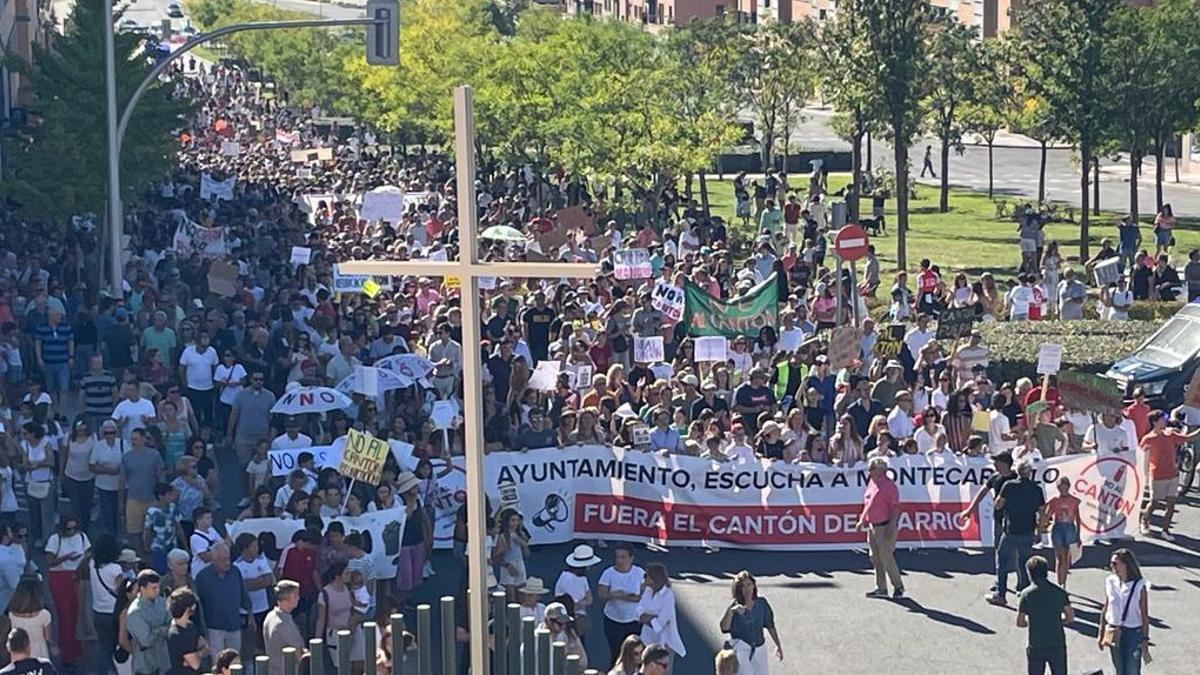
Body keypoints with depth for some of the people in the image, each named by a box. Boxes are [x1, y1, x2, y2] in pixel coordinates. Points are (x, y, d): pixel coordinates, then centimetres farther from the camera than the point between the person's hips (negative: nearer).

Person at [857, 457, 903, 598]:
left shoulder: (888, 485, -13)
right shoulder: (872, 483, 13)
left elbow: (895, 507, -16)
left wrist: (892, 526, -22)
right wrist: (862, 520, 18)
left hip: (885, 527, -9)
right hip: (873, 526, 9)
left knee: (886, 557, -8)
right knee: (875, 558, 10)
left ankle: (898, 586, 5)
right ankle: (881, 588, 17)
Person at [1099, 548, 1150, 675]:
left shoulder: (1139, 586, -13)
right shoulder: (1111, 583, -2)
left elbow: (1145, 616, -7)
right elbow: (1105, 611, 7)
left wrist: (1145, 639, -8)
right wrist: (1101, 634, 8)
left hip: (1133, 633, -4)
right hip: (1114, 634, 4)